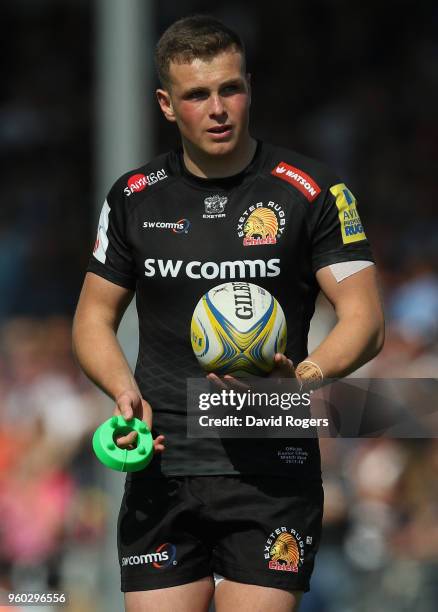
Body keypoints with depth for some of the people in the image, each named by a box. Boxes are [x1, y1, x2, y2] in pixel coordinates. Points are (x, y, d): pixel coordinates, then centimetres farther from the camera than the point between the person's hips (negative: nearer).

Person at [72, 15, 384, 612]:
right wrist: (125, 391, -5)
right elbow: (94, 318, 16)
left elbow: (364, 319, -3)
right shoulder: (134, 198, 8)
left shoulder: (313, 192, -1)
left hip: (272, 475, -2)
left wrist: (303, 377, -23)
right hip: (161, 472, 3)